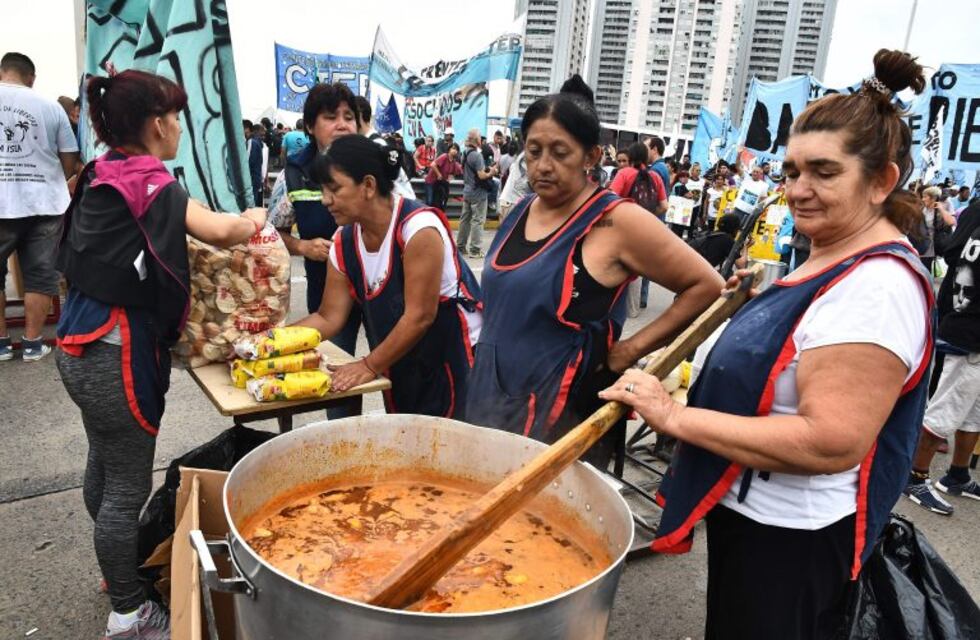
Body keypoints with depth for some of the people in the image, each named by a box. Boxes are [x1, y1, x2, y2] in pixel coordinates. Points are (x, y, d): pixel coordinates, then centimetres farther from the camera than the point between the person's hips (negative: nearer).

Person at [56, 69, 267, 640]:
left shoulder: (104, 176, 9)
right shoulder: (146, 182, -18)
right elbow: (218, 230, -28)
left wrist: (235, 224, 10)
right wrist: (254, 220, -6)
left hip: (84, 342, 10)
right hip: (115, 350, -10)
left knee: (105, 466, 24)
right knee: (129, 485, 3)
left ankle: (118, 571, 44)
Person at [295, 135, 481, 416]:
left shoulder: (418, 227, -25)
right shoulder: (344, 244, -3)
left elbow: (420, 316, -23)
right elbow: (329, 317, 0)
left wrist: (370, 366, -17)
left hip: (454, 357, -6)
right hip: (400, 367, 6)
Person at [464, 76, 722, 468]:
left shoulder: (615, 221, -14)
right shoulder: (520, 211, 7)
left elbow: (706, 286, -11)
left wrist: (630, 350, -13)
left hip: (560, 412, -7)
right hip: (489, 398, 7)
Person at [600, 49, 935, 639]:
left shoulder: (876, 286, -26)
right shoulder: (834, 259, 7)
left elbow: (830, 442, -33)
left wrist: (675, 417, -30)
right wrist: (758, 304, 10)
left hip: (789, 540, -10)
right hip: (753, 513, 10)